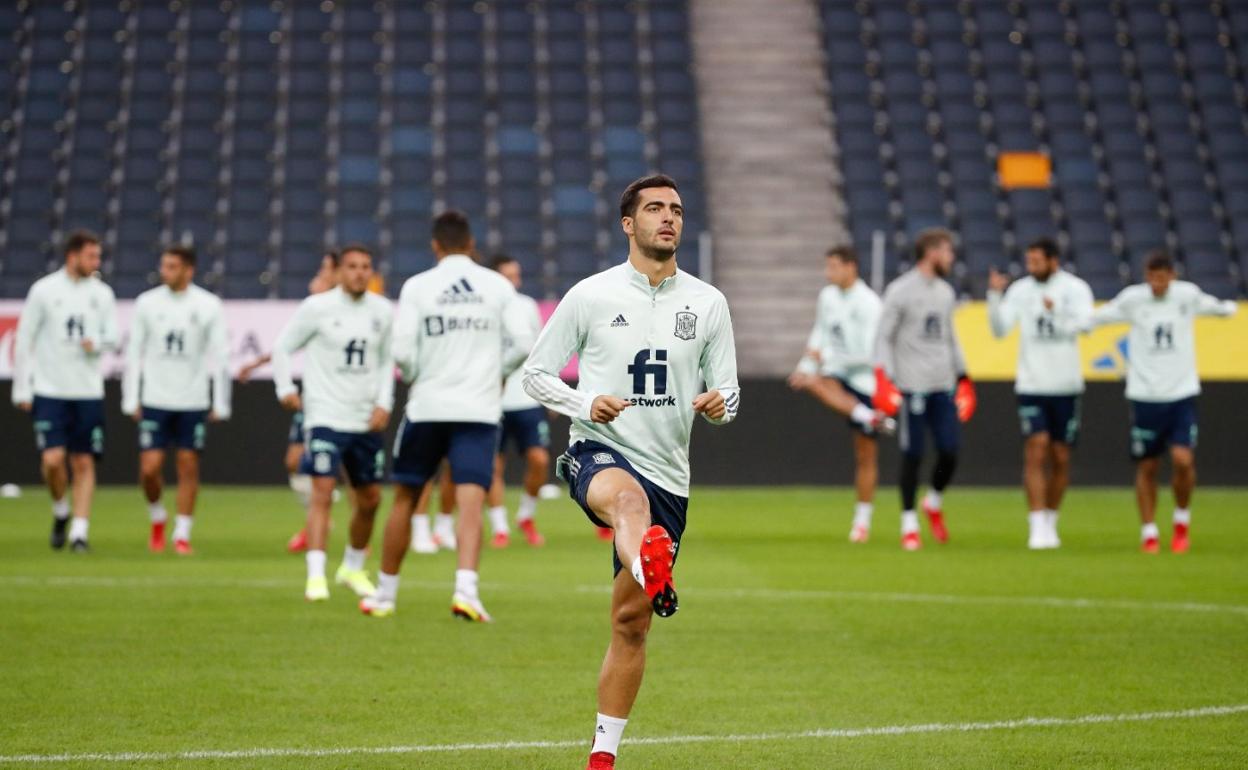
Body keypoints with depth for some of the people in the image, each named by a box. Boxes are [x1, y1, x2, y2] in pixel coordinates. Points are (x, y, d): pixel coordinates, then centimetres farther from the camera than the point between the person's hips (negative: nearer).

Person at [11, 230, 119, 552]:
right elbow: (24, 341, 0)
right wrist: (21, 389, -2)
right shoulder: (44, 290, -3)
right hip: (50, 391, -3)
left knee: (84, 464, 1)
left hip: (88, 392, 3)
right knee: (53, 459, -12)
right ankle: (60, 511, 15)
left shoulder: (102, 293, 7)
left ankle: (80, 530, 6)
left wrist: (97, 343, -13)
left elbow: (113, 337, 11)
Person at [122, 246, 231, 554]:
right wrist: (131, 399, 2)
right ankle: (157, 517, 23)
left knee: (188, 466, 0)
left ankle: (182, 534, 10)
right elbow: (134, 352, 5)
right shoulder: (147, 303, 1)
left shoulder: (209, 306, -2)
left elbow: (219, 355, 1)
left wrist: (220, 402, -1)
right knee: (149, 468, -4)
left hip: (193, 402, -1)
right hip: (154, 399, 1)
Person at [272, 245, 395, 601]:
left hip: (367, 420, 5)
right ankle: (316, 576, -18)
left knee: (370, 498, 11)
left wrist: (384, 403, 4)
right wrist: (285, 389, -7)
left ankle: (353, 568, 31)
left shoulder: (382, 311, 5)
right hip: (325, 415, -5)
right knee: (322, 491, -16)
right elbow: (282, 347, 2)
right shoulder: (317, 307, -7)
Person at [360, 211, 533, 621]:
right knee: (470, 505, -7)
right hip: (480, 409, 0)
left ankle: (385, 594, 22)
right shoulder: (498, 285, 4)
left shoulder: (417, 286, -2)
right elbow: (522, 344, -1)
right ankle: (466, 590, -27)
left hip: (427, 406, 0)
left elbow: (402, 351, -9)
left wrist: (416, 380, 10)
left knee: (405, 500, 14)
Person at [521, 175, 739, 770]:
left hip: (668, 473, 4)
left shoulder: (708, 303, 8)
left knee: (631, 620, 7)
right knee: (628, 497, -42)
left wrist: (719, 404, -11)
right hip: (598, 452, -4)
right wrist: (586, 404, -14)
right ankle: (652, 573, -77)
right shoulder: (590, 296, 1)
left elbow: (727, 388, 14)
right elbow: (537, 373, 5)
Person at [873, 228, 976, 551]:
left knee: (950, 451, -2)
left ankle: (934, 503, 24)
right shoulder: (900, 291, -5)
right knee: (912, 455, -2)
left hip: (943, 386, 6)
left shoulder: (945, 292, 15)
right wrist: (884, 379, -15)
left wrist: (963, 379, 21)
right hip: (912, 387, -6)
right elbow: (884, 338, -6)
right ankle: (909, 524, 7)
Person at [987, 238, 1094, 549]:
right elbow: (1000, 329, -3)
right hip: (1031, 385, -1)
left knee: (1061, 458, 8)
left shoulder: (1075, 288, -3)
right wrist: (995, 296, -16)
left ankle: (1050, 523, 24)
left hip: (1065, 386, 1)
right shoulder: (1020, 289, 1)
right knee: (1036, 451, -13)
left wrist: (1056, 313, -33)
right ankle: (1038, 528, -13)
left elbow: (1083, 324, -17)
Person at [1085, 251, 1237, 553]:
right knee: (1147, 467, 4)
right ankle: (1149, 532, 18)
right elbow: (1094, 318, 0)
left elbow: (1216, 306, 21)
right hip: (1145, 395, 0)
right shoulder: (1132, 299, -5)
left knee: (1183, 460, -15)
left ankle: (1182, 520, 9)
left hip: (1182, 394, 0)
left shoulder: (1188, 295, -1)